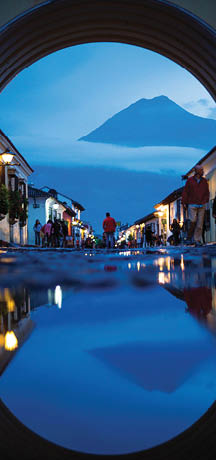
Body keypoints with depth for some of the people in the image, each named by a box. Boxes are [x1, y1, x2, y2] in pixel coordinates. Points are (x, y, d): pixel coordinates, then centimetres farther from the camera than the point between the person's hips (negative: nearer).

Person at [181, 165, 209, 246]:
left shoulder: (204, 181, 10)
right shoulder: (190, 180, 1)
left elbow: (207, 192, 15)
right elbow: (185, 192, 2)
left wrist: (206, 200, 2)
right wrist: (184, 203, -2)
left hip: (202, 205, 3)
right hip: (192, 205, -3)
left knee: (200, 223, -1)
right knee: (193, 221, -14)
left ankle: (197, 240, 2)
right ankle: (189, 238, 3)